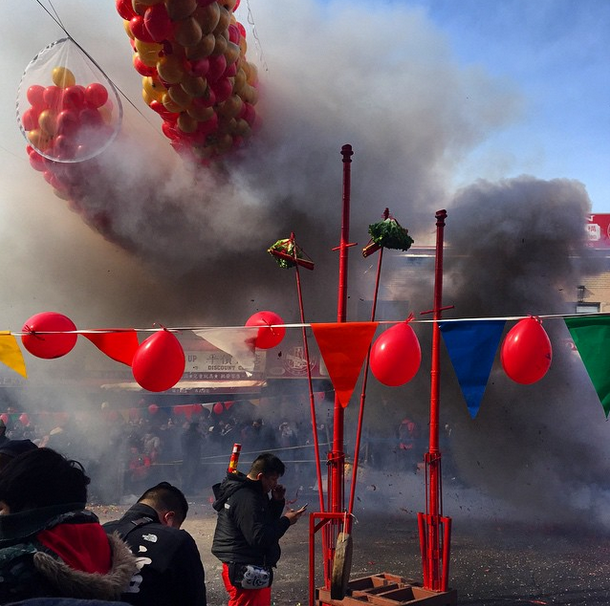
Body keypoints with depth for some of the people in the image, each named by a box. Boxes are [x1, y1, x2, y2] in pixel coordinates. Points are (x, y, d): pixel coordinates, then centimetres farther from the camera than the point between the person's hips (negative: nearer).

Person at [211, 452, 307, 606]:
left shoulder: (249, 493, 12)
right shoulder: (246, 498, -22)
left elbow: (267, 522, 21)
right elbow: (259, 538, -27)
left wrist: (277, 501, 5)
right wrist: (286, 521, -17)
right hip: (246, 572, -11)